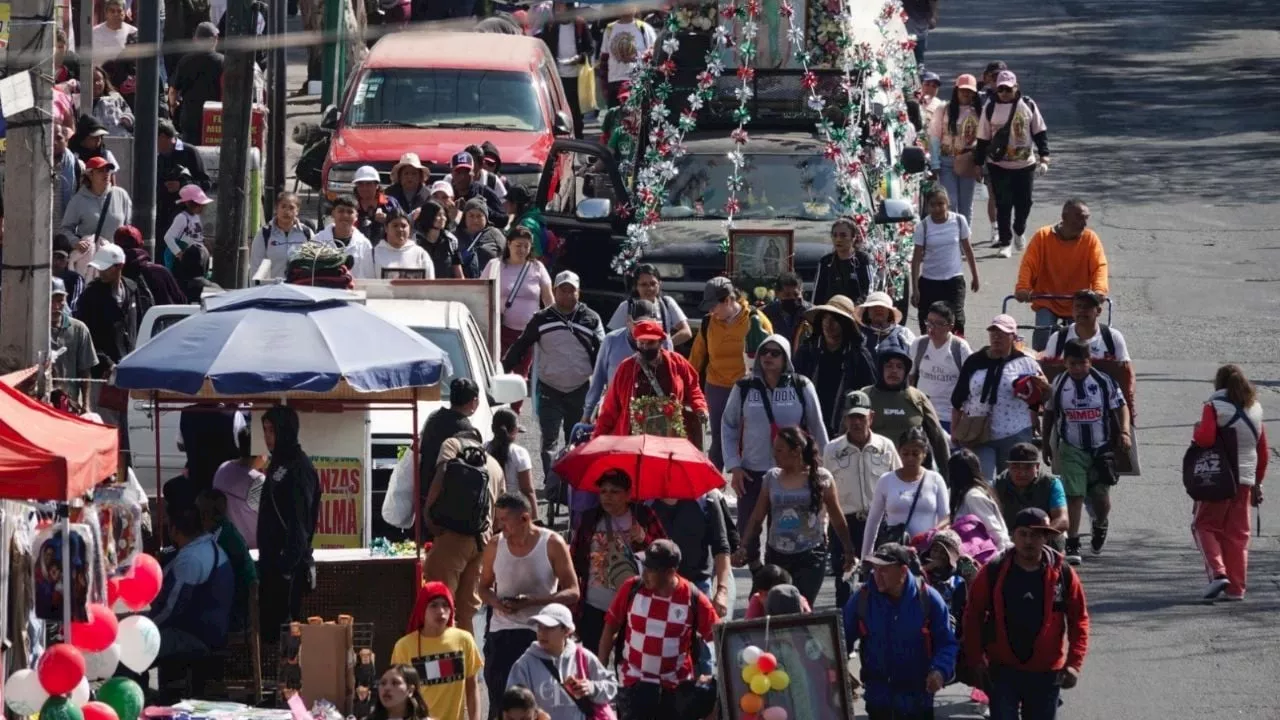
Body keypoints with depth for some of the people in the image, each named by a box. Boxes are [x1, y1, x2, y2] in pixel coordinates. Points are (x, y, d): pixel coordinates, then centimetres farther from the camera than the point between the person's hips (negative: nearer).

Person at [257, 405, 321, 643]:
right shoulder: (279, 465, 15)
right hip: (275, 562, 10)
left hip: (287, 567, -10)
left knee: (280, 629, -9)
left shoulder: (297, 468, -14)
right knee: (270, 625, 10)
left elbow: (299, 522, -20)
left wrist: (288, 565, -23)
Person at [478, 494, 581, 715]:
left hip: (539, 632, -3)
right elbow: (484, 587, 15)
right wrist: (496, 602, -10)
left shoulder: (552, 544, -7)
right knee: (499, 702, -1)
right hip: (501, 632, 3)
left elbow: (572, 592, -8)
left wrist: (532, 601, -21)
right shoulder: (495, 545, 3)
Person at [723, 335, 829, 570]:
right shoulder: (744, 388, 1)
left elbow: (817, 428, 5)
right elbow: (728, 427, 7)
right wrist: (734, 466, -1)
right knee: (748, 531, 1)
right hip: (752, 472, 1)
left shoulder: (801, 387, -2)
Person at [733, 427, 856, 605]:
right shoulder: (771, 478, 5)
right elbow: (756, 517, 5)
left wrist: (849, 551, 9)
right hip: (776, 555, 4)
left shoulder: (821, 478, -2)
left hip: (810, 557, -4)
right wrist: (743, 547, -7)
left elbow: (837, 519, 5)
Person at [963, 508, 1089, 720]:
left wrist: (1074, 663, -8)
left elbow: (1079, 620, 1)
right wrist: (976, 658, -6)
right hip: (1003, 670, -1)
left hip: (1046, 673, 1)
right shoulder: (994, 572, -5)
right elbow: (973, 615, 2)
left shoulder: (1062, 574, -4)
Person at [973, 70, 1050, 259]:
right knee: (1003, 205, -1)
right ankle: (1005, 243, 8)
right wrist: (978, 164, 3)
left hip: (1025, 164, 1)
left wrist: (1044, 157, -3)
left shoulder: (1028, 105, 0)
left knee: (1024, 202, 6)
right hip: (999, 165, -1)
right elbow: (983, 139, 4)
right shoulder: (990, 108, -1)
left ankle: (1019, 231, 34)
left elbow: (1040, 132, 5)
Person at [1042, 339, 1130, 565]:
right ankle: (1072, 545, -7)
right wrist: (1045, 442, 13)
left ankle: (1100, 526, 37)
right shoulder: (1059, 384, -2)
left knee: (1101, 495, 3)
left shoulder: (1104, 382, -6)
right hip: (1072, 450, 0)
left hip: (1102, 448, 0)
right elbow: (1049, 413, 11)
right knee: (1074, 495, -10)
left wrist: (1124, 432, -14)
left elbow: (1121, 407, 0)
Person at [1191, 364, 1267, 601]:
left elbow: (1205, 439, -20)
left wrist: (1197, 432, 3)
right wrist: (1257, 482, 21)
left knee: (1205, 526, 6)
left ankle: (1217, 572, -14)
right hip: (1245, 480, 5)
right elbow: (1263, 451, 13)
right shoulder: (1255, 409, 10)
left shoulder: (1215, 406, -8)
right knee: (1238, 534, 9)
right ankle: (1236, 588, 7)